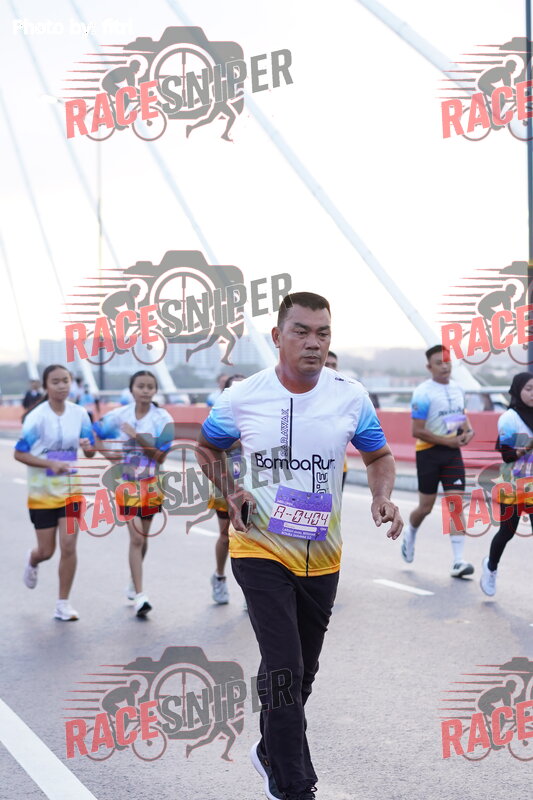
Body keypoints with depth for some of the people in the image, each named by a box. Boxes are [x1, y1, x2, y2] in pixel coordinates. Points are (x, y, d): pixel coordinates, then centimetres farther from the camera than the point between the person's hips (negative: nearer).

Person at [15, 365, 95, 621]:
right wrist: (51, 464, -23)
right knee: (46, 551, 7)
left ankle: (63, 604, 7)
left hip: (70, 489, 2)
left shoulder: (79, 413, -3)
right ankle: (33, 561, 45)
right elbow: (19, 453, -12)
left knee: (68, 546, -7)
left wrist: (88, 447, -19)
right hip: (42, 492, -2)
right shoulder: (37, 417, -14)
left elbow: (90, 453, 6)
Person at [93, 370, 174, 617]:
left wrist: (137, 437, -19)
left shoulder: (162, 419, -6)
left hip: (151, 484, 2)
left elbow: (159, 456, -9)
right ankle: (139, 595, -12)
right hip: (127, 483, -1)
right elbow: (94, 434, 10)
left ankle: (134, 583, 37)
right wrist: (106, 453, -7)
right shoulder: (119, 416, -3)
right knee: (136, 537, -12)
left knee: (142, 537, 15)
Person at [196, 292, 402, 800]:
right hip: (260, 550, -3)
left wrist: (382, 497, -12)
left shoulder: (351, 397, -6)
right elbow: (207, 448, 10)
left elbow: (379, 456, 9)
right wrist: (230, 493, -7)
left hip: (322, 557, 3)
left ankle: (271, 752, 44)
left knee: (302, 672, 18)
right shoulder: (242, 397, -9)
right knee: (284, 671, -13)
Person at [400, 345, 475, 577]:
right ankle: (410, 534, 41)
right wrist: (447, 441, -18)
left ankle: (458, 561, -9)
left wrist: (468, 431, 1)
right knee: (426, 506, 7)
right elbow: (417, 431, -16)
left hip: (452, 452, 4)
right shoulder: (423, 393, -13)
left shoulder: (457, 388, 7)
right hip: (429, 452, -4)